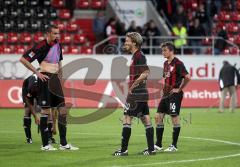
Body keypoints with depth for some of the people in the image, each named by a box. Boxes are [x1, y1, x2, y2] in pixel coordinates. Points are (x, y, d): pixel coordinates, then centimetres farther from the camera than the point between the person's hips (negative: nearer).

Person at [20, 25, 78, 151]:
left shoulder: (58, 45, 11)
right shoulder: (41, 46, -12)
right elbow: (23, 59, -14)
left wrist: (60, 78, 16)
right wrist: (37, 73, -14)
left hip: (55, 79, 8)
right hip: (45, 79, -8)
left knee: (62, 109, 4)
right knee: (45, 111, -4)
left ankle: (63, 144, 9)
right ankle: (45, 144, 3)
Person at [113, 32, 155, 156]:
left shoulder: (139, 56, -14)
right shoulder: (136, 56, 16)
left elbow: (145, 73, -24)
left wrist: (132, 86, -18)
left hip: (136, 94, -10)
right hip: (142, 94, 10)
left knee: (126, 119, -7)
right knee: (146, 120, 8)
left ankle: (124, 149, -6)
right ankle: (151, 149, 9)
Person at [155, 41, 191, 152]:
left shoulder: (178, 63, -13)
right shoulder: (166, 63, 14)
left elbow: (187, 77, -20)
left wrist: (179, 89, -15)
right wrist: (165, 89, 16)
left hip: (175, 94, -9)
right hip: (166, 94, 9)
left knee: (175, 118, -4)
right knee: (158, 116, 5)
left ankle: (174, 146, 3)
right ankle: (158, 145, 10)